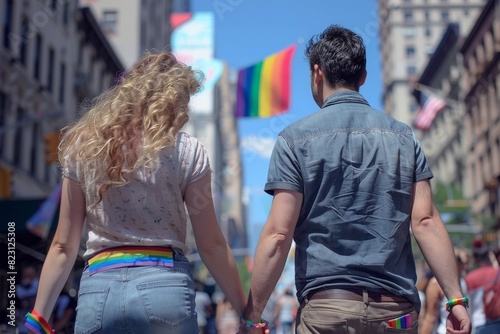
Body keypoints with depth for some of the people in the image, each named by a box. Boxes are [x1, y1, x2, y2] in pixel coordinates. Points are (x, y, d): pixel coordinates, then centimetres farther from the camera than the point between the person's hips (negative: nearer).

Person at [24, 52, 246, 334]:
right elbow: (211, 245, 0)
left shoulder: (84, 147, 7)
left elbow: (64, 246, 7)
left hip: (98, 289, 3)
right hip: (165, 285, -2)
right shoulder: (187, 151, -1)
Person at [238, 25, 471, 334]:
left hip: (326, 307, -3)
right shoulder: (403, 136, 6)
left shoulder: (296, 139, -3)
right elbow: (426, 221, -1)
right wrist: (456, 299, 3)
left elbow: (278, 235, -9)